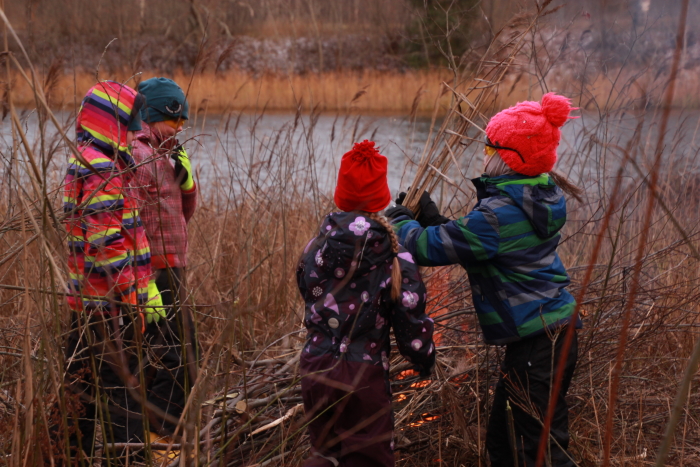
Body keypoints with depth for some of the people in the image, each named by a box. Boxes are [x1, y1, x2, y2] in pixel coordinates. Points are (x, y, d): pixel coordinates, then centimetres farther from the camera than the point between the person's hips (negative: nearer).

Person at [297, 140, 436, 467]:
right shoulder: (395, 259, -12)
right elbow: (410, 321, -8)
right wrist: (425, 360, 10)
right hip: (362, 375, -5)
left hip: (314, 368, 5)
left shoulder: (316, 247, 0)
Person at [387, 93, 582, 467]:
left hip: (535, 346, -10)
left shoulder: (499, 213, -23)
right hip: (551, 335, 10)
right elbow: (467, 240, 17)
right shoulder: (538, 196, 8)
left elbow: (430, 247, -19)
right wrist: (430, 218, 9)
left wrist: (399, 222, 0)